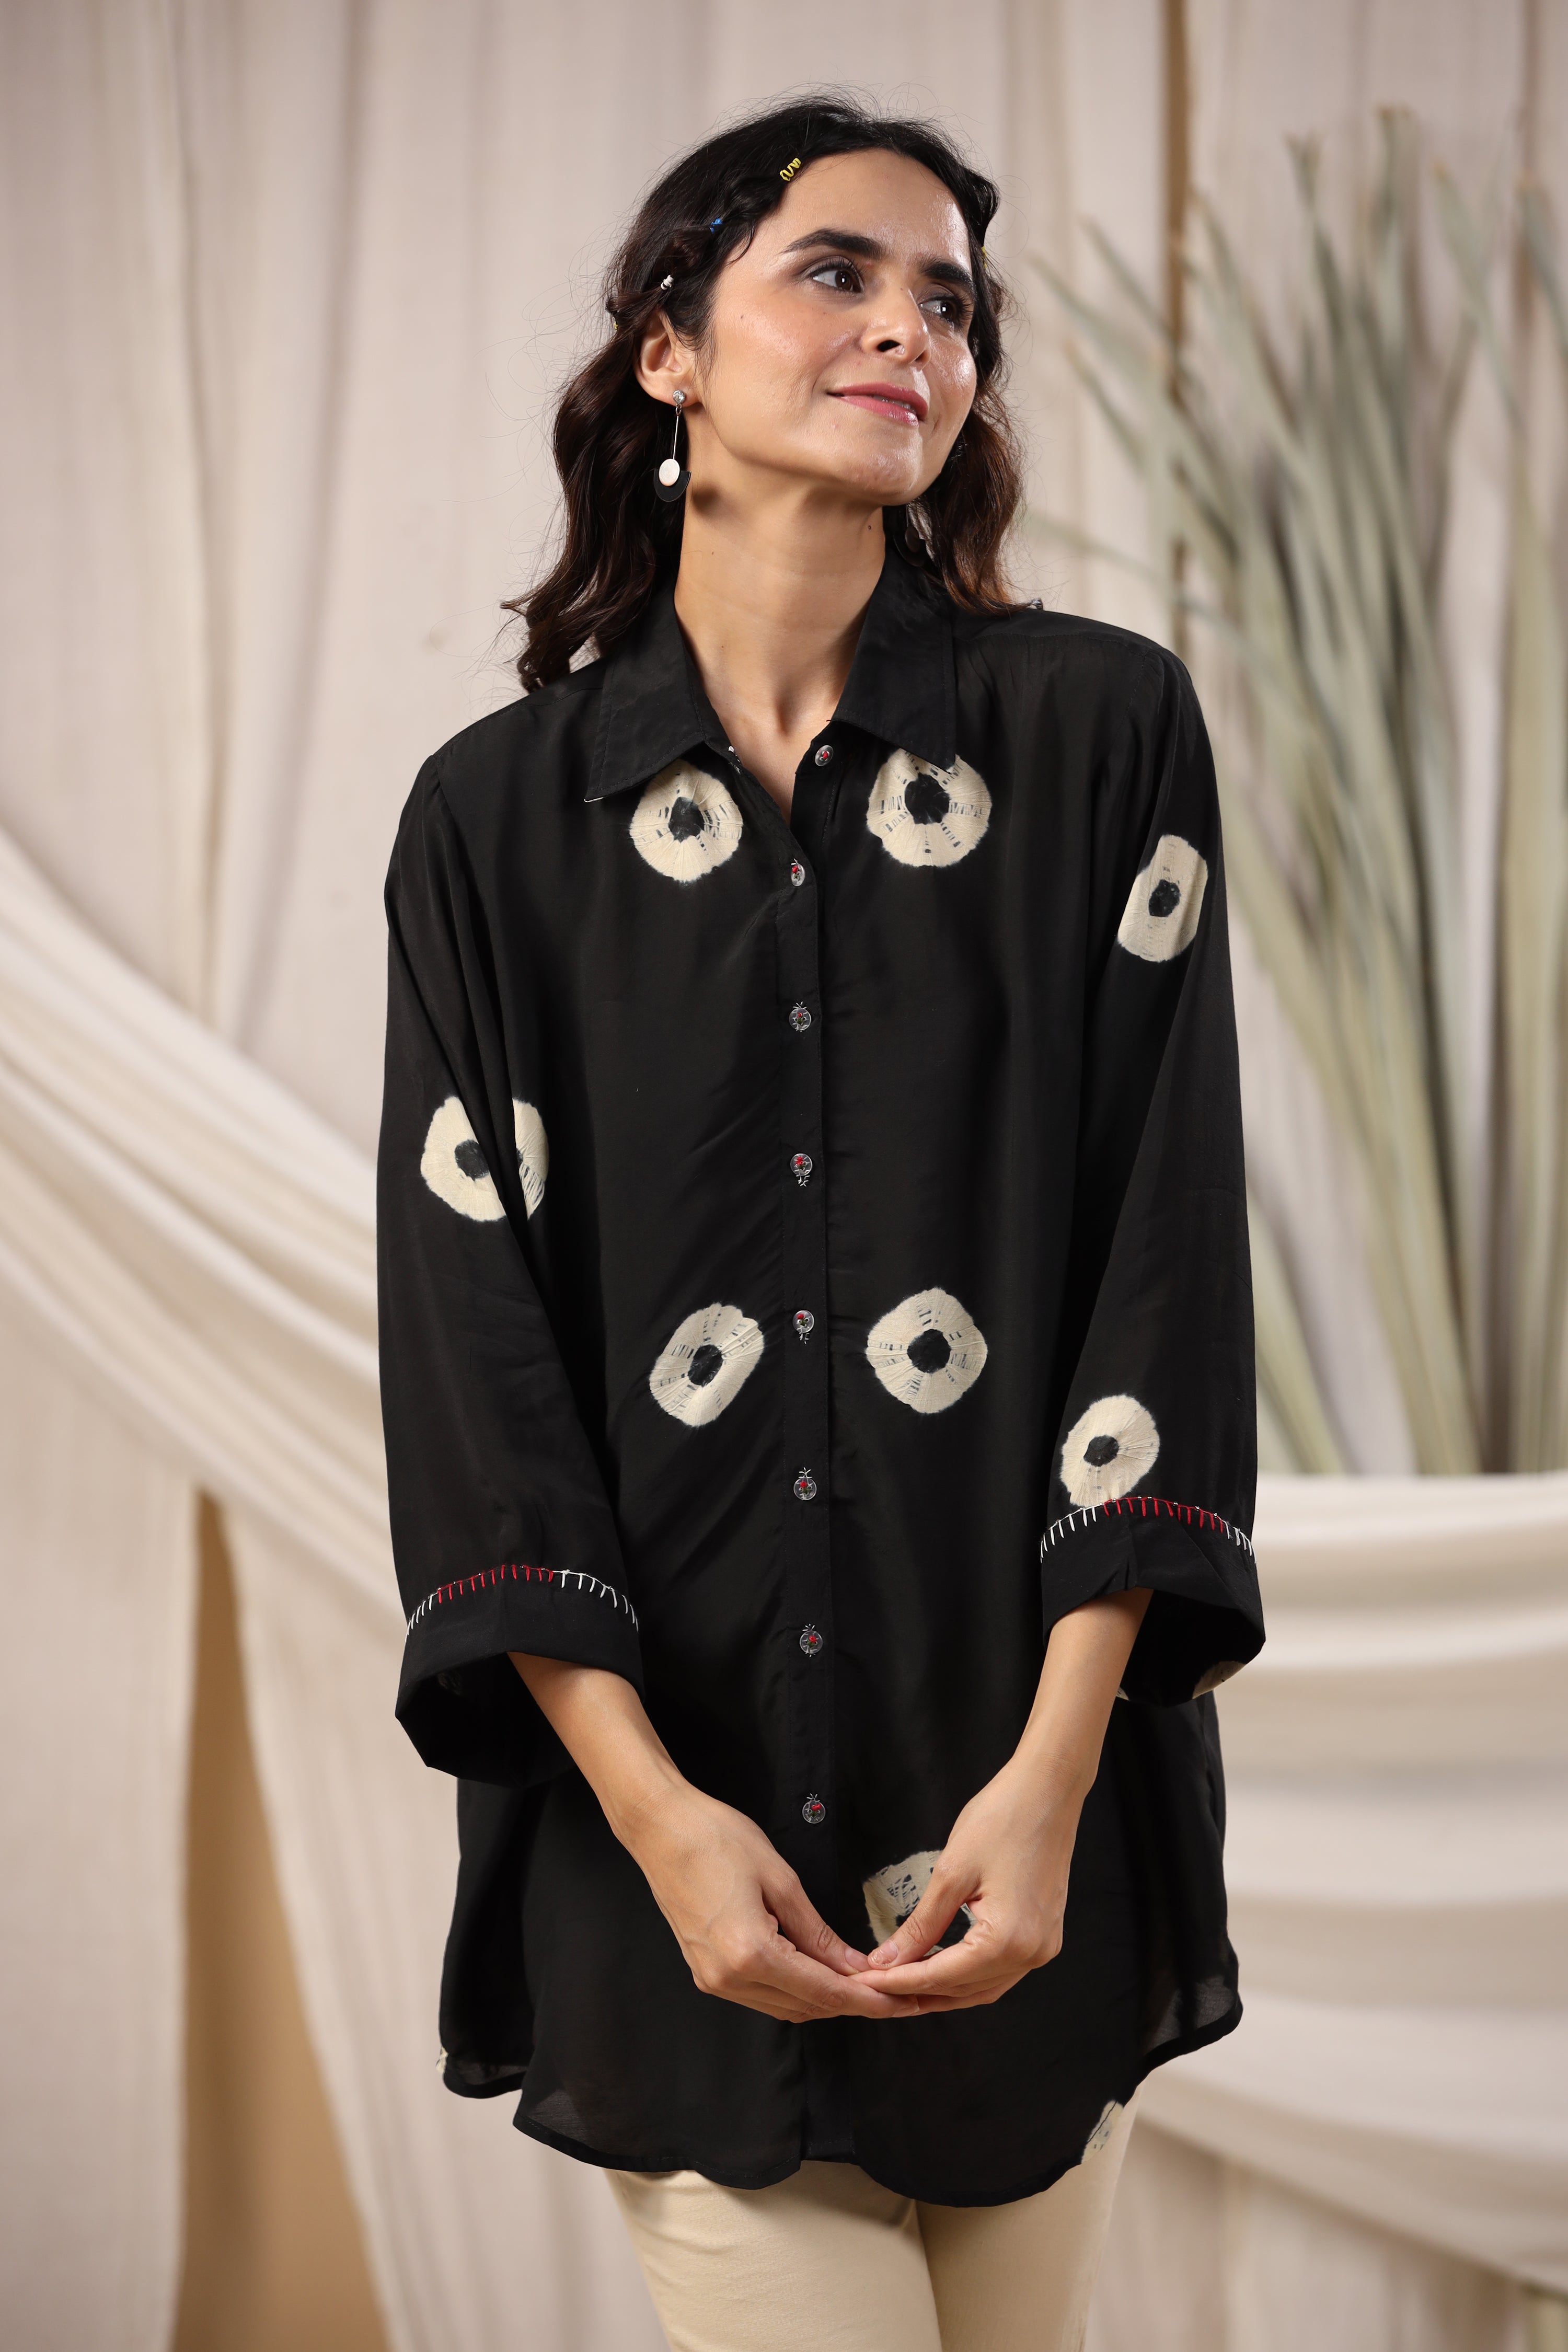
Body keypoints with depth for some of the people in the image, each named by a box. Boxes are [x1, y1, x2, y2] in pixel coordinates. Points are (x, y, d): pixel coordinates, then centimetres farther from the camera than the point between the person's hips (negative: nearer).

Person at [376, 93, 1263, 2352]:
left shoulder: (1101, 730, 1)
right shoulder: (498, 815, 3)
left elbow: (1168, 1234, -5)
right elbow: (470, 1318, -2)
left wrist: (1057, 1765, -13)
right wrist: (649, 1805, -12)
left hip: (1030, 1766, 1)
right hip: (676, 1770, -1)